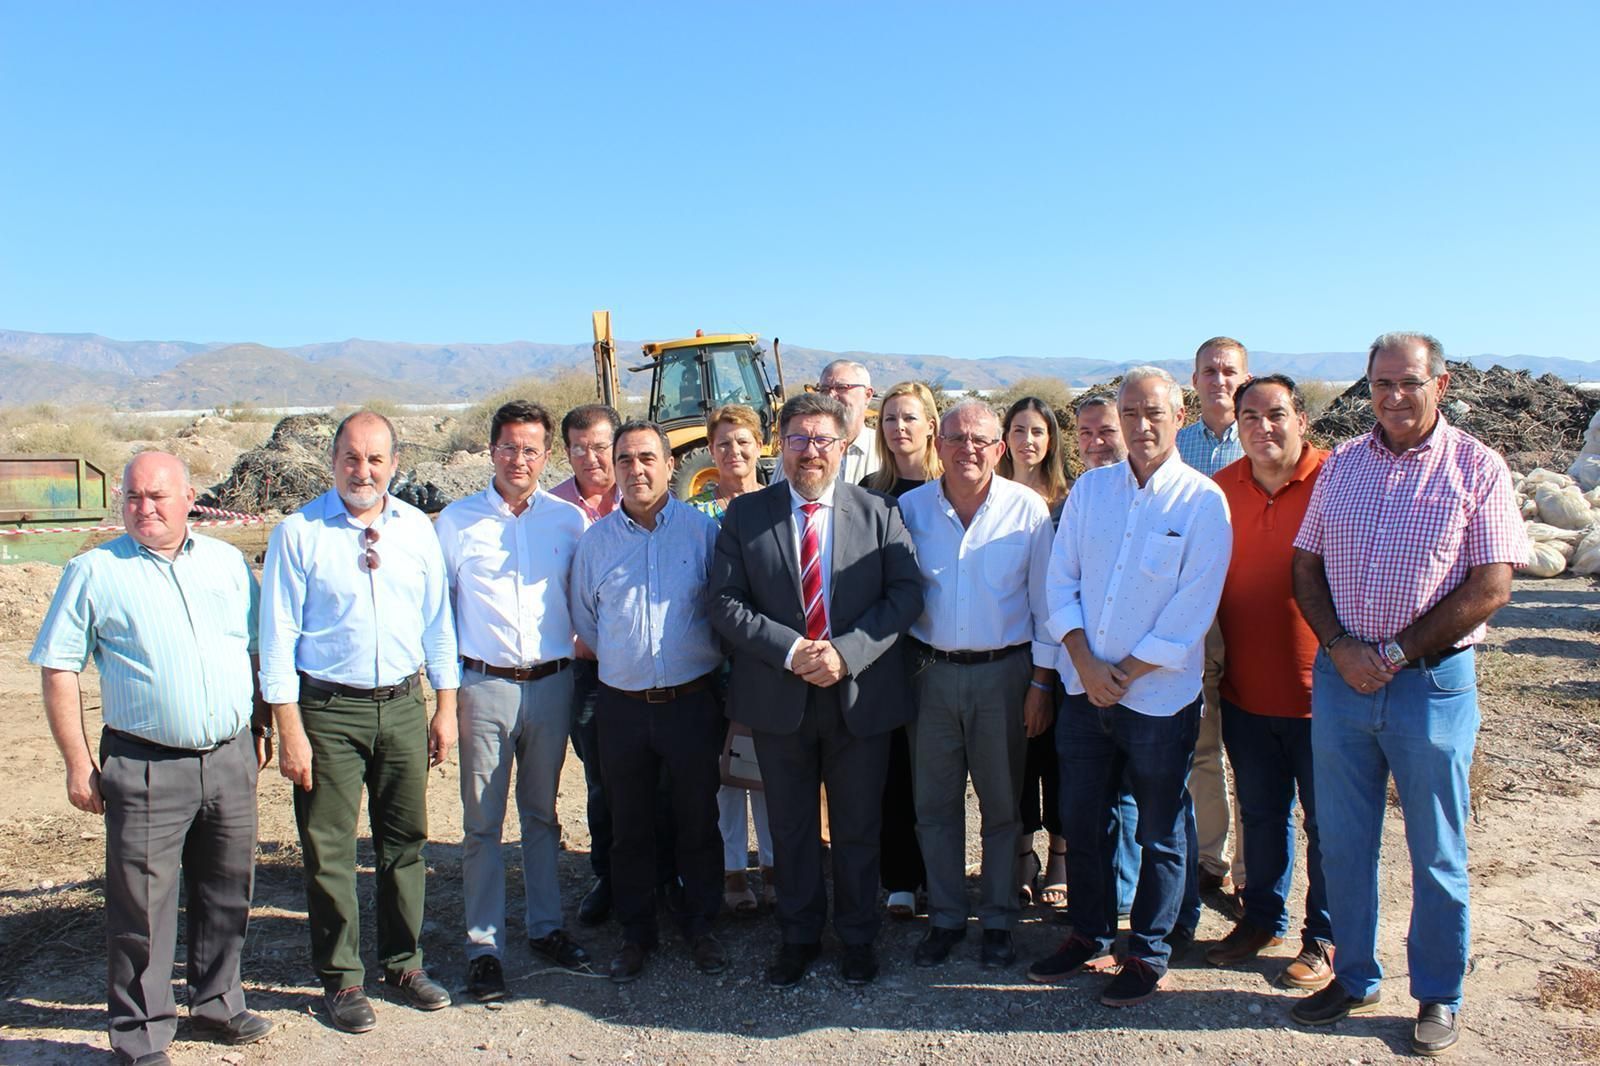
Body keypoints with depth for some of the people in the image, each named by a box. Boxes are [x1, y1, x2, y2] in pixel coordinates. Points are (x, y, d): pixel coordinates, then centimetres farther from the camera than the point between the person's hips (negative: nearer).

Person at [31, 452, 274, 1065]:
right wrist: (78, 764, -5)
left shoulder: (227, 562, 9)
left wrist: (261, 726, 13)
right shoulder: (94, 572, -2)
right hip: (147, 768, -3)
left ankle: (217, 1003, 34)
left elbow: (256, 648, 16)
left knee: (227, 894, 15)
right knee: (142, 907, 3)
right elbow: (58, 668, -2)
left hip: (231, 759, 4)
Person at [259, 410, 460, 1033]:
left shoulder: (417, 529, 5)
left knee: (405, 841, 12)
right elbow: (278, 634, -6)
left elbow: (437, 620, 10)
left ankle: (404, 964, 29)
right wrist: (289, 729, -10)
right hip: (327, 708, -3)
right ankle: (341, 980, 21)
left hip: (403, 703, 3)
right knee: (329, 850, 5)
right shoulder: (299, 533, -5)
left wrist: (445, 707, 7)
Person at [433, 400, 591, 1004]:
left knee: (542, 814, 15)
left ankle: (544, 927, 28)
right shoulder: (458, 521, 1)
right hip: (484, 685, -1)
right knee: (482, 822, 4)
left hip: (551, 683, 2)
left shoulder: (569, 520, 4)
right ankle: (484, 946, 15)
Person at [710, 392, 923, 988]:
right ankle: (798, 936, 34)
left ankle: (858, 938, 33)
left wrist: (847, 652, -18)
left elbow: (906, 594, -6)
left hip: (861, 695, 0)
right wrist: (789, 650, -17)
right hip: (779, 697, 1)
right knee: (790, 828, 15)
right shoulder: (745, 515, 1)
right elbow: (725, 603, -4)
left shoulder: (879, 512, 0)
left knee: (858, 827, 13)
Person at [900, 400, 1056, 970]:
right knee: (934, 804, 9)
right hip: (931, 671, 2)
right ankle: (945, 917, 25)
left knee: (1002, 804, 9)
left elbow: (1045, 601, -1)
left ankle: (998, 920, 25)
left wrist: (1041, 681, -3)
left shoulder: (1027, 508, -5)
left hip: (1003, 671, -1)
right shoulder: (910, 508, 0)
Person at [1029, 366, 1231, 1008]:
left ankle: (1148, 954, 26)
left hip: (1159, 696, -4)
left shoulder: (1203, 501, -7)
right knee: (1080, 820, 14)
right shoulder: (1090, 489, 5)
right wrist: (1085, 661, -9)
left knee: (1159, 833, 10)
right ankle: (1087, 933, 33)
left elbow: (1192, 607, -12)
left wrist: (1126, 674, -13)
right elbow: (1061, 579, 3)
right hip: (1084, 688, 4)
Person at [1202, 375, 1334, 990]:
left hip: (1318, 691, -4)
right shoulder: (1219, 490, 3)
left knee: (1325, 820, 9)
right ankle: (1263, 919, 36)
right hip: (1244, 690, 4)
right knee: (1260, 813, 18)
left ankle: (1325, 939, 26)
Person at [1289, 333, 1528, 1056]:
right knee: (1343, 843, 12)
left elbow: (1491, 587, -9)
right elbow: (1306, 566, 8)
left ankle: (1439, 997, 27)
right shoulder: (1341, 464, 7)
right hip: (1339, 678, 4)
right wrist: (1342, 647, -7)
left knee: (1436, 853, 10)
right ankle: (1354, 978, 30)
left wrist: (1394, 654, -12)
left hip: (1432, 683, -3)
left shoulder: (1477, 468, -4)